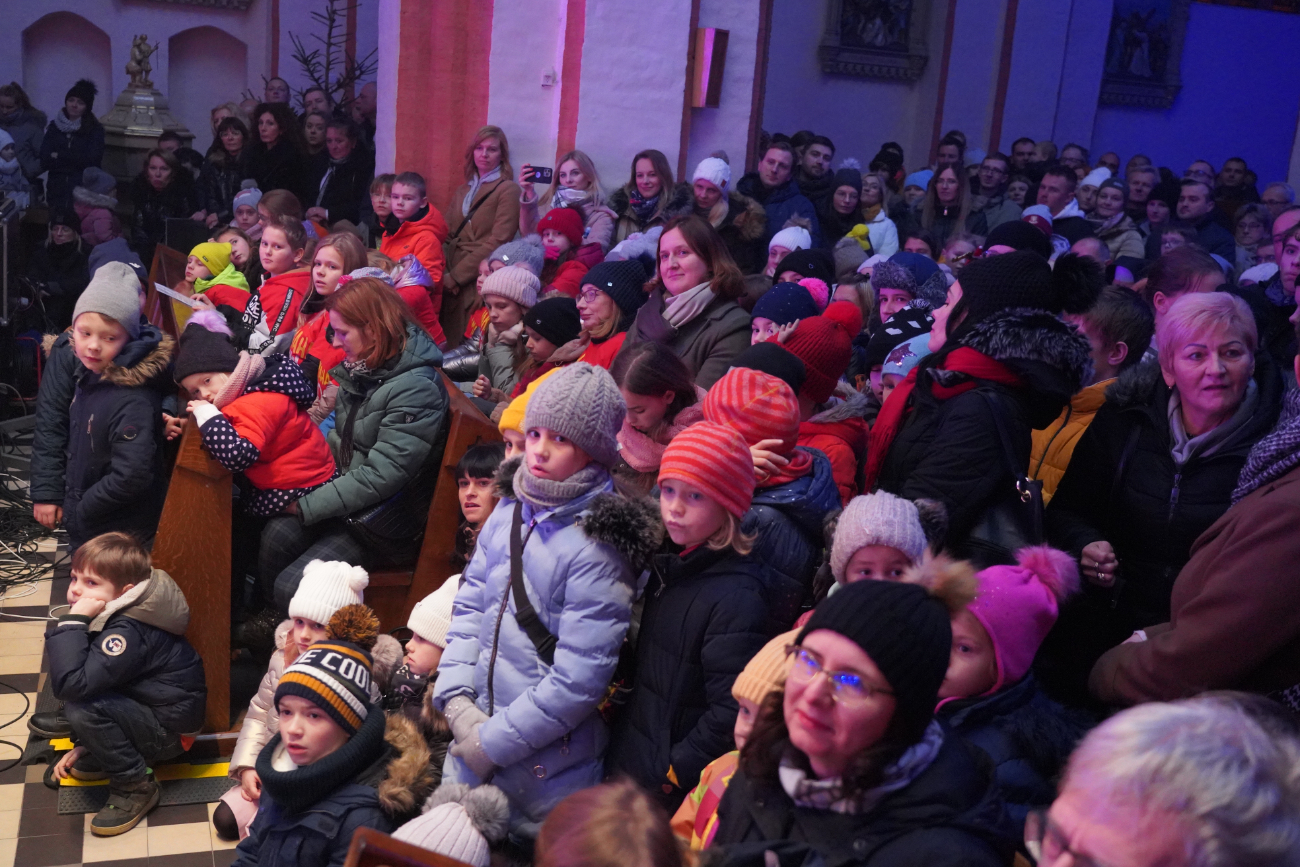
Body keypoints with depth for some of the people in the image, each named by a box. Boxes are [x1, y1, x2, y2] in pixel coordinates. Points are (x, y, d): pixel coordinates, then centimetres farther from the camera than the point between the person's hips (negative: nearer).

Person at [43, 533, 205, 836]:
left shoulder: (128, 633, -28)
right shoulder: (111, 617, 2)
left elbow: (70, 683, -38)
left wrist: (73, 621, -33)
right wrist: (84, 743, 17)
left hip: (170, 730, -10)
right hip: (144, 702, 10)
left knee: (82, 707, -27)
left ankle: (135, 786, -10)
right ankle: (108, 755, 14)